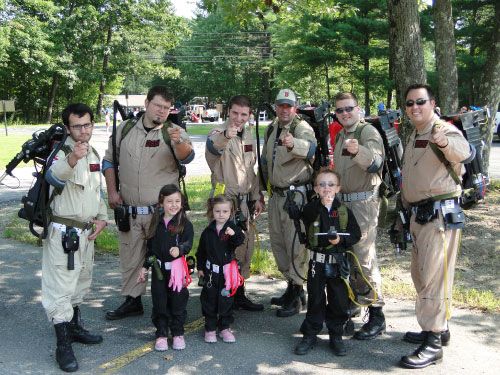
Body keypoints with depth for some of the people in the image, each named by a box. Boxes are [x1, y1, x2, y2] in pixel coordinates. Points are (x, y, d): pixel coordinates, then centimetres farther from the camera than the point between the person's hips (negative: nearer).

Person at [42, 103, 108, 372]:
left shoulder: (93, 153, 10)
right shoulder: (60, 151, -15)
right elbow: (54, 176, -38)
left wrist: (102, 217, 7)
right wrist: (71, 160, -58)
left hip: (86, 232, 8)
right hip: (63, 232, -8)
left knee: (80, 283, 20)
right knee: (61, 288, -5)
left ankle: (75, 328, 38)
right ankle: (63, 346, 4)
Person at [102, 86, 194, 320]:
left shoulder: (174, 132, -3)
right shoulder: (125, 129, 6)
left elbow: (186, 157, -23)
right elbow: (109, 161, 14)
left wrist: (179, 142, -46)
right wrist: (112, 191, 3)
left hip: (163, 211, -3)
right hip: (128, 211, 3)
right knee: (130, 257, 13)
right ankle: (132, 300, 29)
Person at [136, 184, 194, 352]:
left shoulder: (185, 224, -3)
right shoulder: (156, 224, 9)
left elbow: (188, 243, -13)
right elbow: (150, 248, 16)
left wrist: (179, 249, -34)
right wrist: (145, 267, 15)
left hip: (177, 268, -3)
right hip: (159, 269, 3)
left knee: (178, 302, 4)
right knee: (160, 303, 6)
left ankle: (178, 333, 20)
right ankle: (161, 335, 19)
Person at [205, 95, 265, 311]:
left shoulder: (248, 137, 13)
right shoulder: (219, 133, -11)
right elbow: (213, 146, -37)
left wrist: (257, 197, 15)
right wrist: (225, 136, -58)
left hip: (245, 202, 8)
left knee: (245, 248, 12)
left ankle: (239, 295, 24)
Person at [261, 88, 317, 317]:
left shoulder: (302, 128, -11)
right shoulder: (271, 129, 14)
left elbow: (310, 147, -35)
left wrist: (293, 144, -56)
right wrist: (264, 190, 23)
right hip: (276, 195, 8)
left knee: (295, 245, -6)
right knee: (278, 243, 14)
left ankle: (295, 297, 5)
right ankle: (292, 287, 30)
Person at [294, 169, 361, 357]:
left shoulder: (343, 210, 2)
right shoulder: (311, 209, 0)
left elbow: (356, 233, 1)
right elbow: (308, 220, -20)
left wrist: (341, 239, -15)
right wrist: (323, 206, -24)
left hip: (338, 261, 1)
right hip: (317, 261, -1)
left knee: (339, 300, 6)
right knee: (315, 299, 7)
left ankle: (336, 336, 21)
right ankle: (310, 334, 20)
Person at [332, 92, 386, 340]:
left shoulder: (368, 131, -8)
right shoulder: (339, 137, 17)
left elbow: (376, 161, -27)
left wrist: (358, 151, -46)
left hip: (363, 202, -8)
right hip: (342, 201, 8)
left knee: (364, 256, -12)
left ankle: (376, 314, -6)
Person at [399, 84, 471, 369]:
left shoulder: (445, 129, -13)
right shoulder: (414, 136, 16)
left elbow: (461, 149, -38)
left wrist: (445, 142, -60)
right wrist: (407, 208, 24)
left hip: (441, 214, -10)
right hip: (419, 214, 10)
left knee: (435, 277, -8)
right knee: (421, 275, 18)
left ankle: (434, 344, -1)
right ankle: (439, 328, 33)